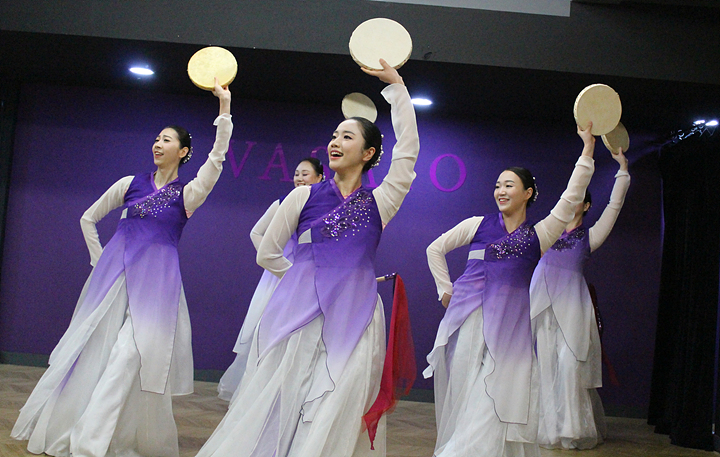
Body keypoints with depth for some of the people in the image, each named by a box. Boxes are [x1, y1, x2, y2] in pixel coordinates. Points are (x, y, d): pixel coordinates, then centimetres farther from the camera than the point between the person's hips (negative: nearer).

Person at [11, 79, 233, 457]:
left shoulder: (187, 194, 3)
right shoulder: (131, 184, 10)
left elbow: (217, 158, -12)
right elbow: (88, 219, 19)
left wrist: (224, 108, -18)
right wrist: (99, 260, 12)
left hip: (156, 280, -2)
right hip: (115, 271, 3)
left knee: (131, 353, -13)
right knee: (94, 347, 3)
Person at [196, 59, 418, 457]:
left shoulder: (378, 203, 6)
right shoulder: (304, 196, 7)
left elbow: (407, 150, -4)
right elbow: (267, 254, 14)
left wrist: (396, 86, -2)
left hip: (353, 319, 0)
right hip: (297, 314, 1)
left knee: (335, 417, -3)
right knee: (278, 407, 0)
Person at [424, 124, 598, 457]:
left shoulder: (538, 235, 11)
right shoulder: (478, 225, 11)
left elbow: (571, 198, 4)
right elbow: (436, 249, 20)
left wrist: (588, 150, 2)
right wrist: (445, 290, 13)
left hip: (509, 324, 0)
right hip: (469, 316, 0)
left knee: (495, 401, -6)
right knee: (463, 397, 0)